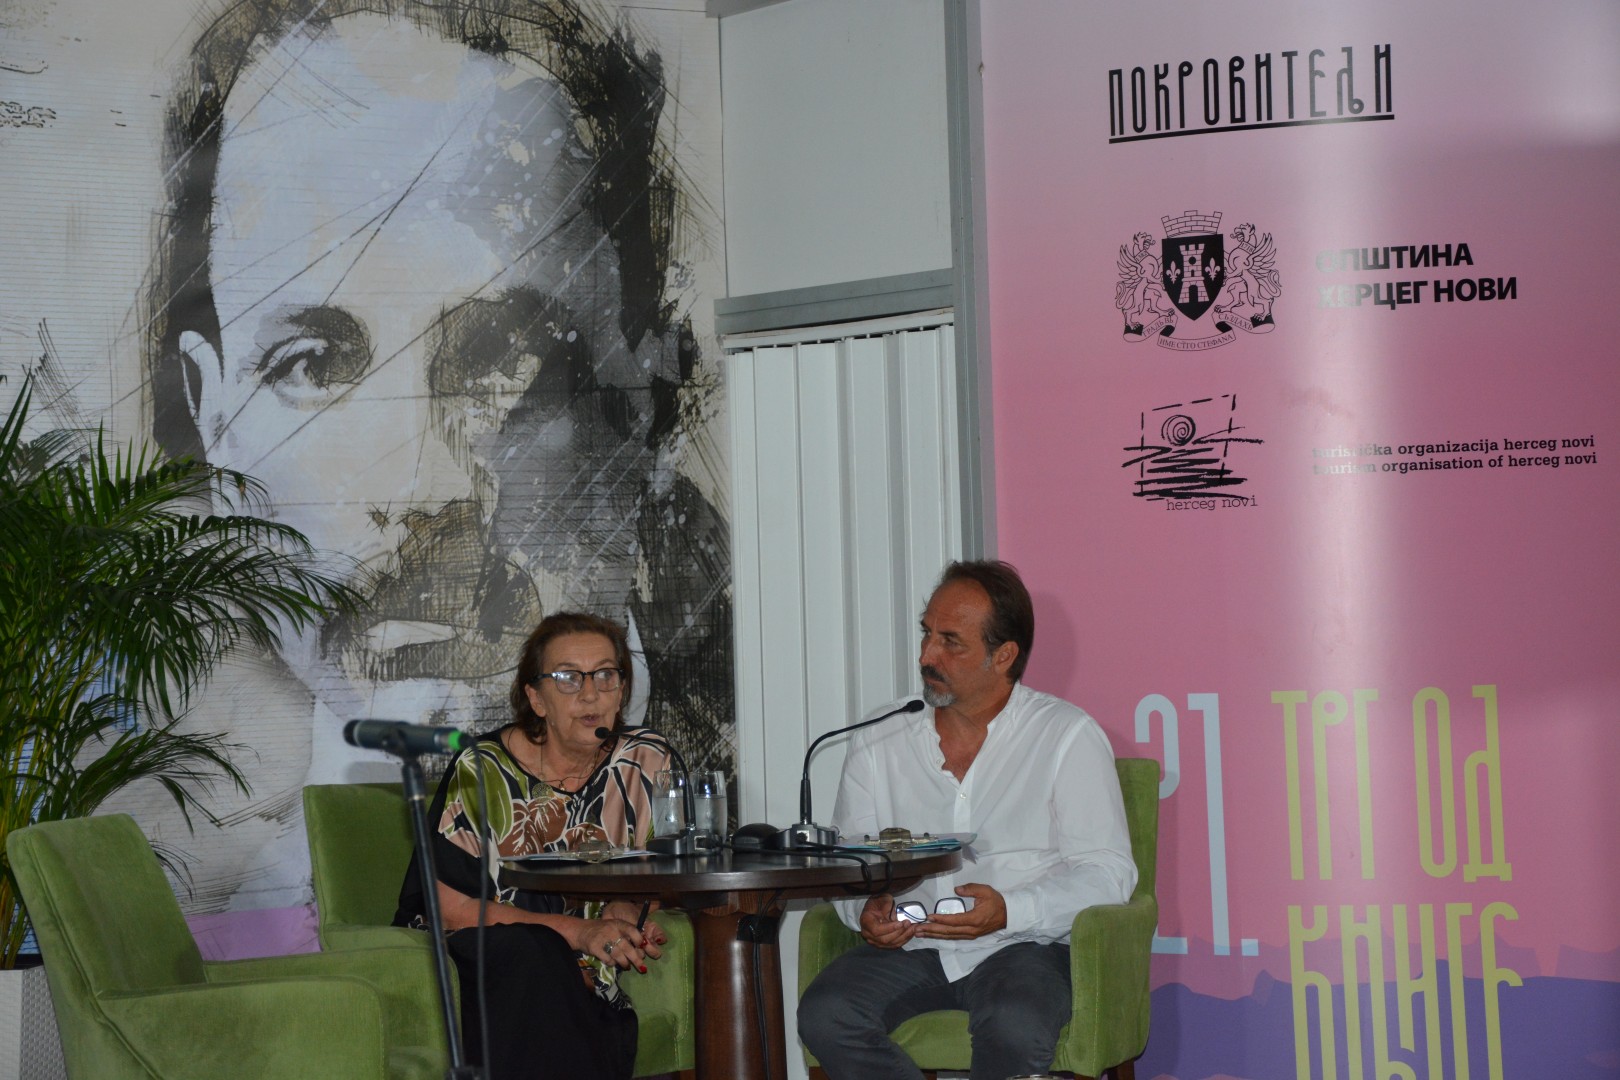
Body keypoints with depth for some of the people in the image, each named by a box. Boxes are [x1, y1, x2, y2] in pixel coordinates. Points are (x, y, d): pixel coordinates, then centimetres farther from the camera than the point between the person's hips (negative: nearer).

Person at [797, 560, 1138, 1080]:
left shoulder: (1068, 737, 2)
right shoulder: (878, 744, 13)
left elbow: (1107, 872, -5)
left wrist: (1009, 911, -20)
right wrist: (865, 911, -9)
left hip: (1021, 945, -3)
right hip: (907, 947, 4)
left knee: (1014, 1026, -37)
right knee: (824, 1016, -26)